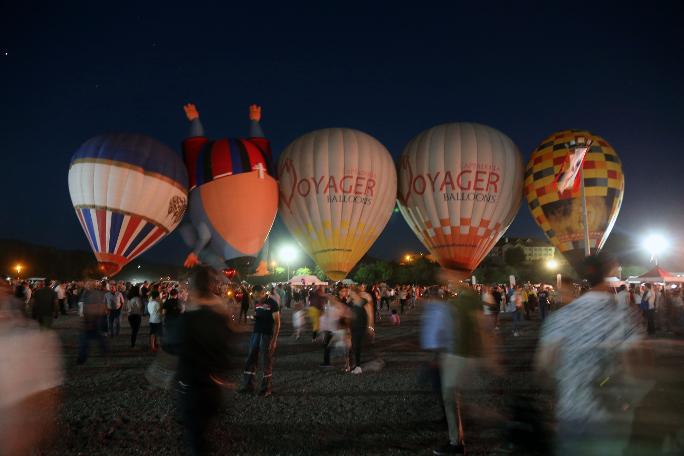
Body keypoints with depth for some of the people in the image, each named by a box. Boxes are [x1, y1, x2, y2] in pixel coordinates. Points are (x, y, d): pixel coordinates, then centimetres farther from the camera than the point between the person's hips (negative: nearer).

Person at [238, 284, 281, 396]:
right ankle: (248, 385, 20)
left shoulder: (272, 303, -11)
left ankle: (266, 389, 14)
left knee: (267, 362, 3)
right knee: (251, 360, 9)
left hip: (267, 335, -6)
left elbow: (277, 322, -11)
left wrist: (274, 339, -15)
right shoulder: (256, 302, 9)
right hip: (256, 333, 7)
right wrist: (254, 316, -2)